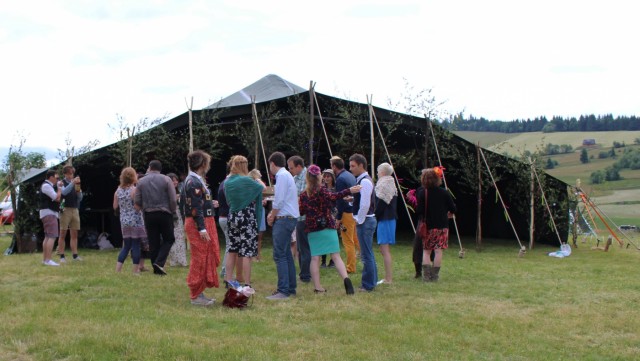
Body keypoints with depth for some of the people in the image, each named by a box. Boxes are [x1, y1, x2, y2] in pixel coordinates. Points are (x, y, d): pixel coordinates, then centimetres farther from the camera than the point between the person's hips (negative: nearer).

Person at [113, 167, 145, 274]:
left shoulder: (118, 191, 4)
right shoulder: (135, 190, -13)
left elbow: (115, 207, 11)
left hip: (124, 221, 6)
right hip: (136, 221, -6)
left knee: (126, 246, 14)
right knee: (136, 245, 1)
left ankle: (118, 269, 10)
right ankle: (136, 270, 3)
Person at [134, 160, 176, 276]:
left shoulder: (141, 181, 3)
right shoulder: (166, 180, -3)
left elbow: (137, 202, 3)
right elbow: (173, 200, -8)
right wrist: (173, 211, 8)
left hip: (149, 215, 2)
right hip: (164, 213, -2)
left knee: (153, 242, 7)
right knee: (168, 239, 8)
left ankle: (157, 269, 8)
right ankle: (159, 262, -10)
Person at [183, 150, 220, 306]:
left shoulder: (196, 180, 14)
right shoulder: (193, 182, -17)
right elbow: (195, 208, -22)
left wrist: (210, 203, 30)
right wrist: (202, 229, -24)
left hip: (204, 223, 11)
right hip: (198, 224, -11)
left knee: (206, 259, 14)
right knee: (199, 260, -4)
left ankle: (199, 293, 22)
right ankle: (196, 296, 2)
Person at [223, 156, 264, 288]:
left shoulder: (227, 182, 5)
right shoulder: (246, 180, -14)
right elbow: (263, 188, 3)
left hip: (232, 217, 6)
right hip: (247, 218, -6)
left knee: (232, 250, 13)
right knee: (247, 252, -4)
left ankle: (228, 280, 17)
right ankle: (247, 284, -4)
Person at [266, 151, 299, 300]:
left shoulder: (281, 176, -12)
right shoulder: (287, 175, 18)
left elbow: (279, 200, -17)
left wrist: (272, 217, -5)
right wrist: (273, 214, 11)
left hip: (284, 219, -10)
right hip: (289, 218, 10)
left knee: (279, 255, -10)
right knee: (286, 254, 13)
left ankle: (283, 291, -13)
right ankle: (291, 288, 17)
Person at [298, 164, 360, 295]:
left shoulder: (303, 195, 6)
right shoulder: (321, 190, -5)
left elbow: (301, 211, 9)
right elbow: (332, 197, -24)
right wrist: (349, 191, -32)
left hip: (311, 229, 3)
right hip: (327, 227, -3)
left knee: (315, 258, 4)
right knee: (335, 256, -5)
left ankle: (317, 286, 1)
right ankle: (346, 278, -22)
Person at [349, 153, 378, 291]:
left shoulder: (365, 182, -17)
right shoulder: (362, 180, 15)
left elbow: (365, 205, -22)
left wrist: (359, 221, -15)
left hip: (364, 221, -11)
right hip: (364, 221, 11)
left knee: (366, 254, -5)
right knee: (368, 254, 17)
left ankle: (368, 285, -1)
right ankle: (372, 281, 25)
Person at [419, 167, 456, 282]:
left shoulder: (422, 194, -6)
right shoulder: (444, 193, -3)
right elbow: (452, 209, 0)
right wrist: (448, 214, 21)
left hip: (427, 226, 0)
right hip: (442, 225, 0)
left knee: (426, 250, 9)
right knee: (438, 250, 3)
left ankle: (426, 275, -1)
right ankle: (435, 275, 2)